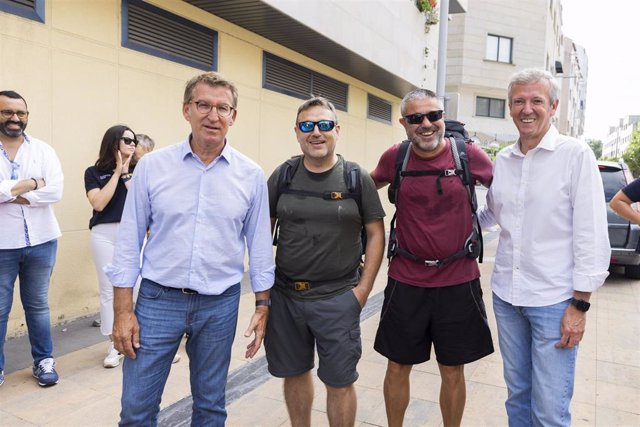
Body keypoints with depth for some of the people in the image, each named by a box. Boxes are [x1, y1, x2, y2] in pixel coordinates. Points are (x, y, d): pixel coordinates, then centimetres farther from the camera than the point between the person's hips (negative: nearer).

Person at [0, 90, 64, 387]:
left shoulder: (43, 150, 3)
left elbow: (56, 190, -11)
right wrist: (31, 183, -12)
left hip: (40, 241, 1)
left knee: (38, 305, 14)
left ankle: (44, 360, 26)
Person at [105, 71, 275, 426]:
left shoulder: (251, 175, -2)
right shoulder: (152, 166, -4)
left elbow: (259, 246, 4)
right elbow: (129, 241, -1)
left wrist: (263, 306, 4)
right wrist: (123, 311, -3)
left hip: (220, 304, 1)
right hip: (158, 300, 0)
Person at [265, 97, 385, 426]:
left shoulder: (358, 178, -3)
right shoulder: (283, 175, 2)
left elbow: (376, 234, -1)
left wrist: (363, 288, -6)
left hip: (338, 298, -2)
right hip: (284, 296, 3)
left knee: (339, 383, 7)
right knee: (295, 373, 18)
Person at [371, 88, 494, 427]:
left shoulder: (468, 155, -7)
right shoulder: (395, 157, -3)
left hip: (458, 281, -1)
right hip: (406, 281, 1)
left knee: (453, 371, 14)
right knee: (397, 367, 14)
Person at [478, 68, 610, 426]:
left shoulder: (576, 155, -8)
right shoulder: (502, 160, 7)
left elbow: (592, 238, -10)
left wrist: (580, 305, -12)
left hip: (555, 301, -4)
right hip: (506, 294, 5)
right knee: (517, 393, 19)